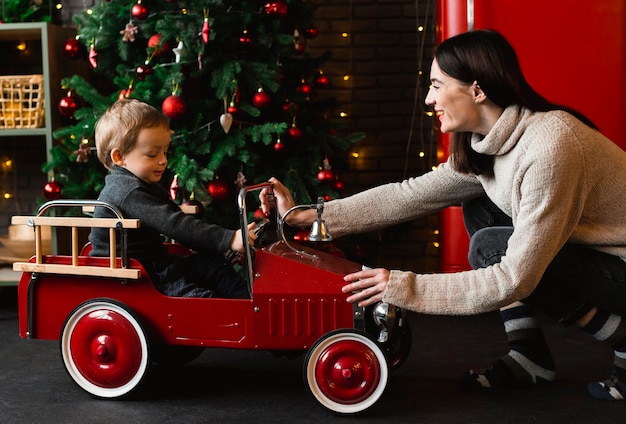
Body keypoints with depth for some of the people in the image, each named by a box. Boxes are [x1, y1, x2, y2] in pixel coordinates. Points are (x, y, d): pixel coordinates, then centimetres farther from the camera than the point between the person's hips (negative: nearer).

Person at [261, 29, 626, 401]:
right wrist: (308, 217, 0)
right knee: (480, 211, 3)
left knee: (492, 246, -21)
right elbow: (411, 195, 2)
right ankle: (529, 357, 4)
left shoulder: (549, 146, -29)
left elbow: (515, 280, -29)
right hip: (594, 253, 9)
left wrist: (405, 287, -24)